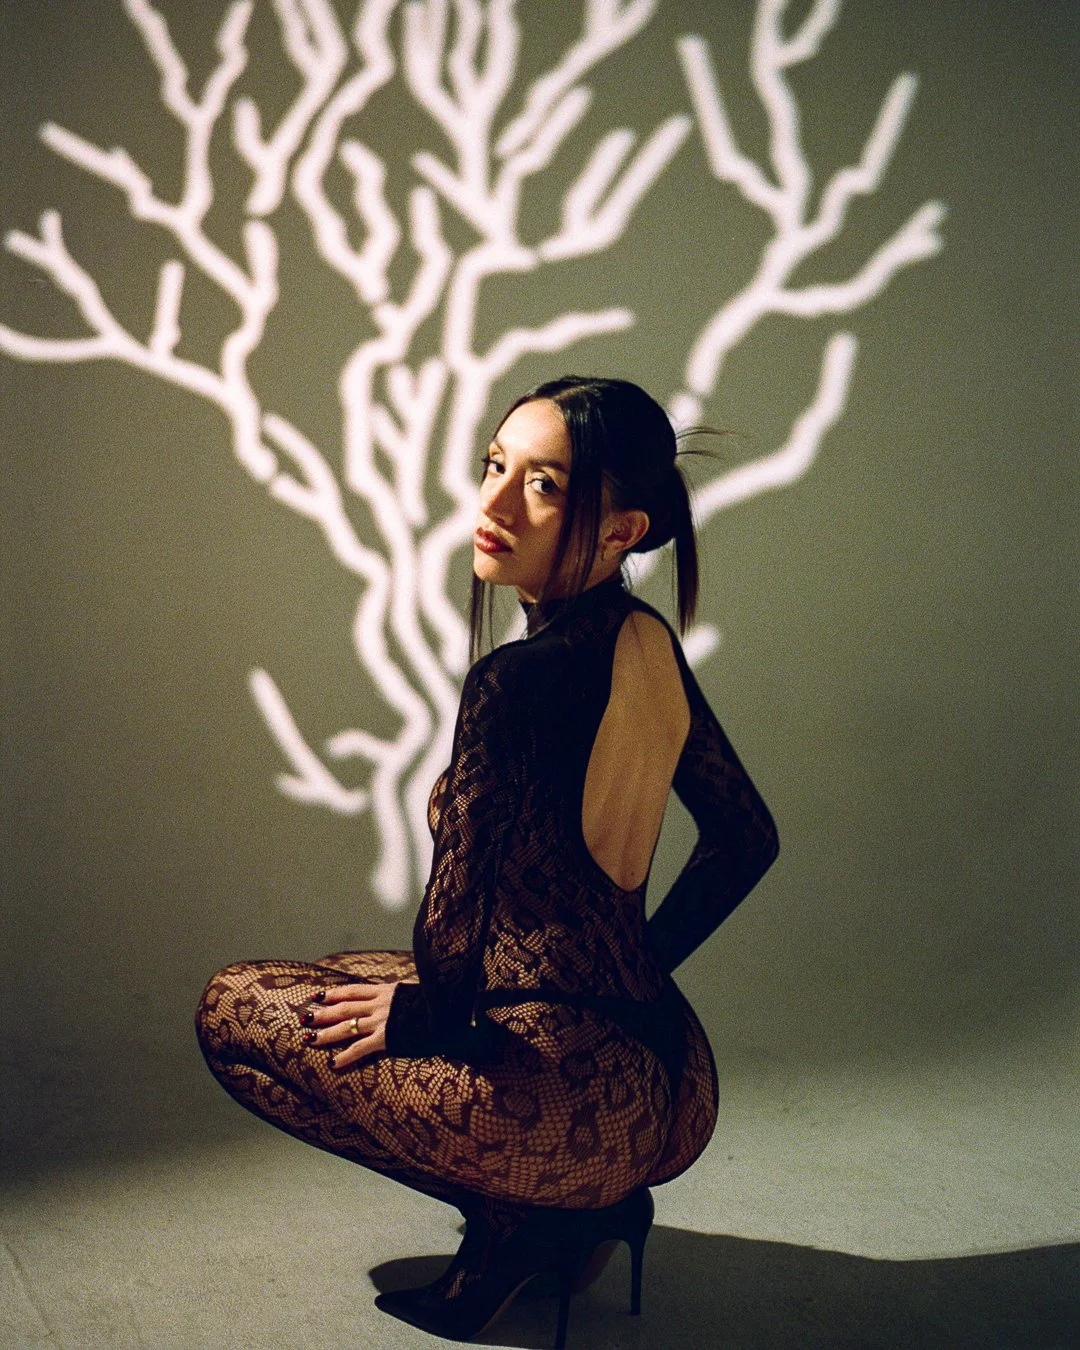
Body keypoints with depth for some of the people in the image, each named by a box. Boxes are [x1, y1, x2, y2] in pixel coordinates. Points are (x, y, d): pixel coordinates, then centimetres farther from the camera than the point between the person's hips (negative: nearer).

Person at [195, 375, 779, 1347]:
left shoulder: (517, 682, -23)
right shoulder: (649, 645, 2)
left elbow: (451, 946, -25)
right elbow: (747, 839, 14)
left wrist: (426, 1014, -3)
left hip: (582, 1105, -8)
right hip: (674, 1091, 8)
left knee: (233, 1009, 9)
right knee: (345, 975, 28)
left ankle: (513, 1216, 2)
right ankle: (580, 1208, 13)